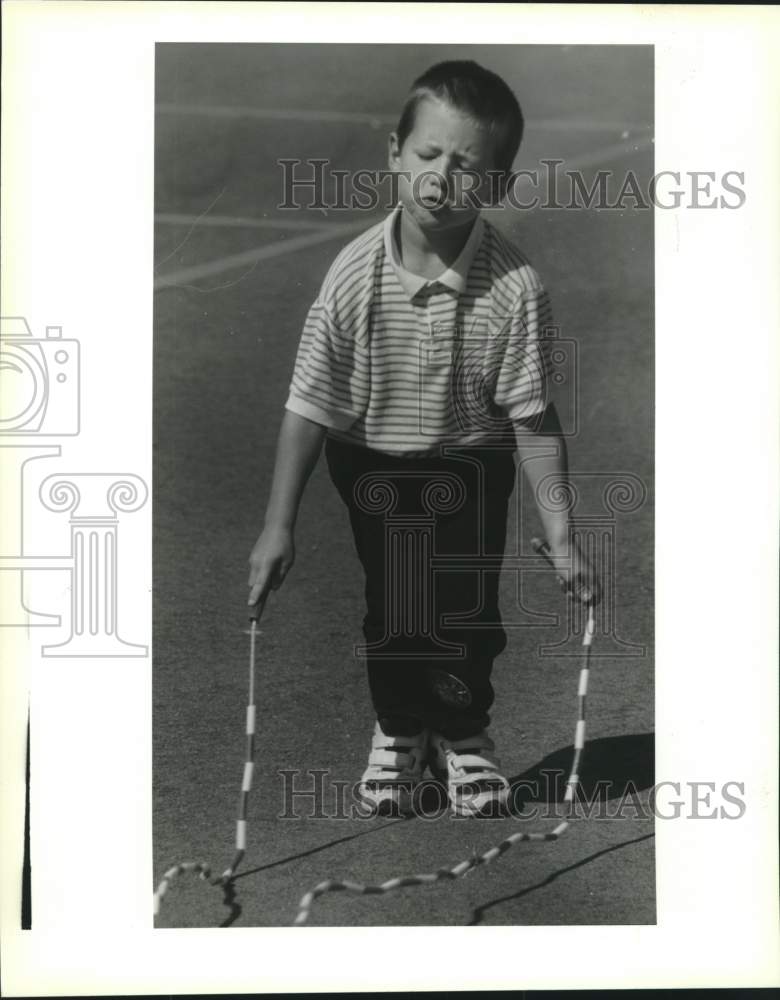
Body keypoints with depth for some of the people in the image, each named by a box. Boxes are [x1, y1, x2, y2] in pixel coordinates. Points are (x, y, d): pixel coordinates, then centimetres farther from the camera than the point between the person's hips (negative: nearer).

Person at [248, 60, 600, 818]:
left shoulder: (515, 288, -24)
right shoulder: (355, 274, -22)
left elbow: (533, 419, -15)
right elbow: (309, 405, -16)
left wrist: (560, 536, -16)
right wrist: (279, 525, -15)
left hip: (470, 462, 0)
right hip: (371, 464, 1)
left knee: (466, 612, 3)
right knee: (390, 608, 8)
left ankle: (463, 735, 32)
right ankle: (398, 730, 35)